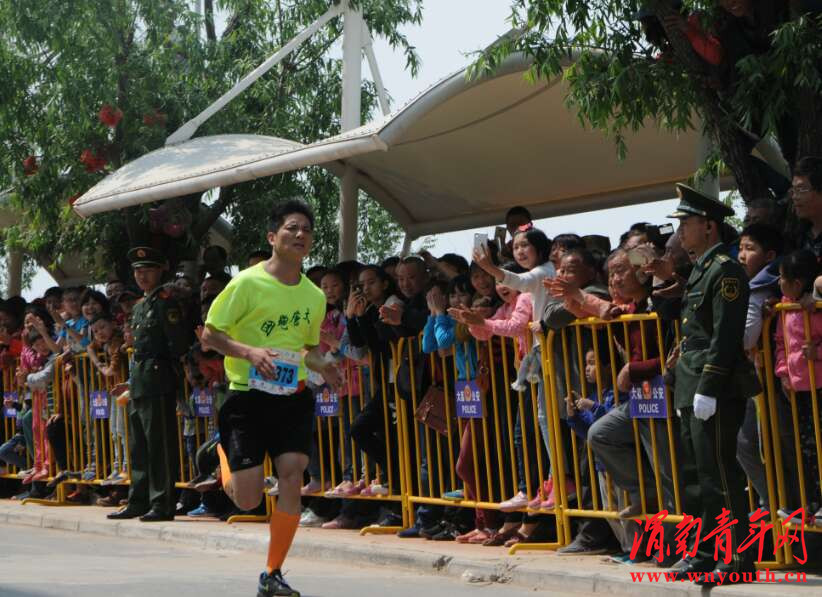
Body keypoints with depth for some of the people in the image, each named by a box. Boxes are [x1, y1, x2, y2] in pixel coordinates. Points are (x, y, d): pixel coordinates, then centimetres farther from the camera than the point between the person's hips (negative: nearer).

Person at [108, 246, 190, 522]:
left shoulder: (165, 301, -8)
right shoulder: (140, 306, 20)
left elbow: (179, 342, -14)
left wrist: (162, 365, -4)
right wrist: (132, 381, 17)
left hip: (158, 382, -10)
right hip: (139, 383, 10)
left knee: (160, 445, -7)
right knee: (139, 446, 13)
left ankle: (162, 505, -4)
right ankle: (138, 502, 20)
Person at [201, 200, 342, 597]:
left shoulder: (314, 296, 8)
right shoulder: (247, 283, -9)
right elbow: (209, 334, -7)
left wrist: (321, 366, 1)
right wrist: (250, 351, -24)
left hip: (293, 398, 4)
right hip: (248, 397, -4)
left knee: (292, 476, -14)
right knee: (247, 500, -6)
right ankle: (225, 453, 32)